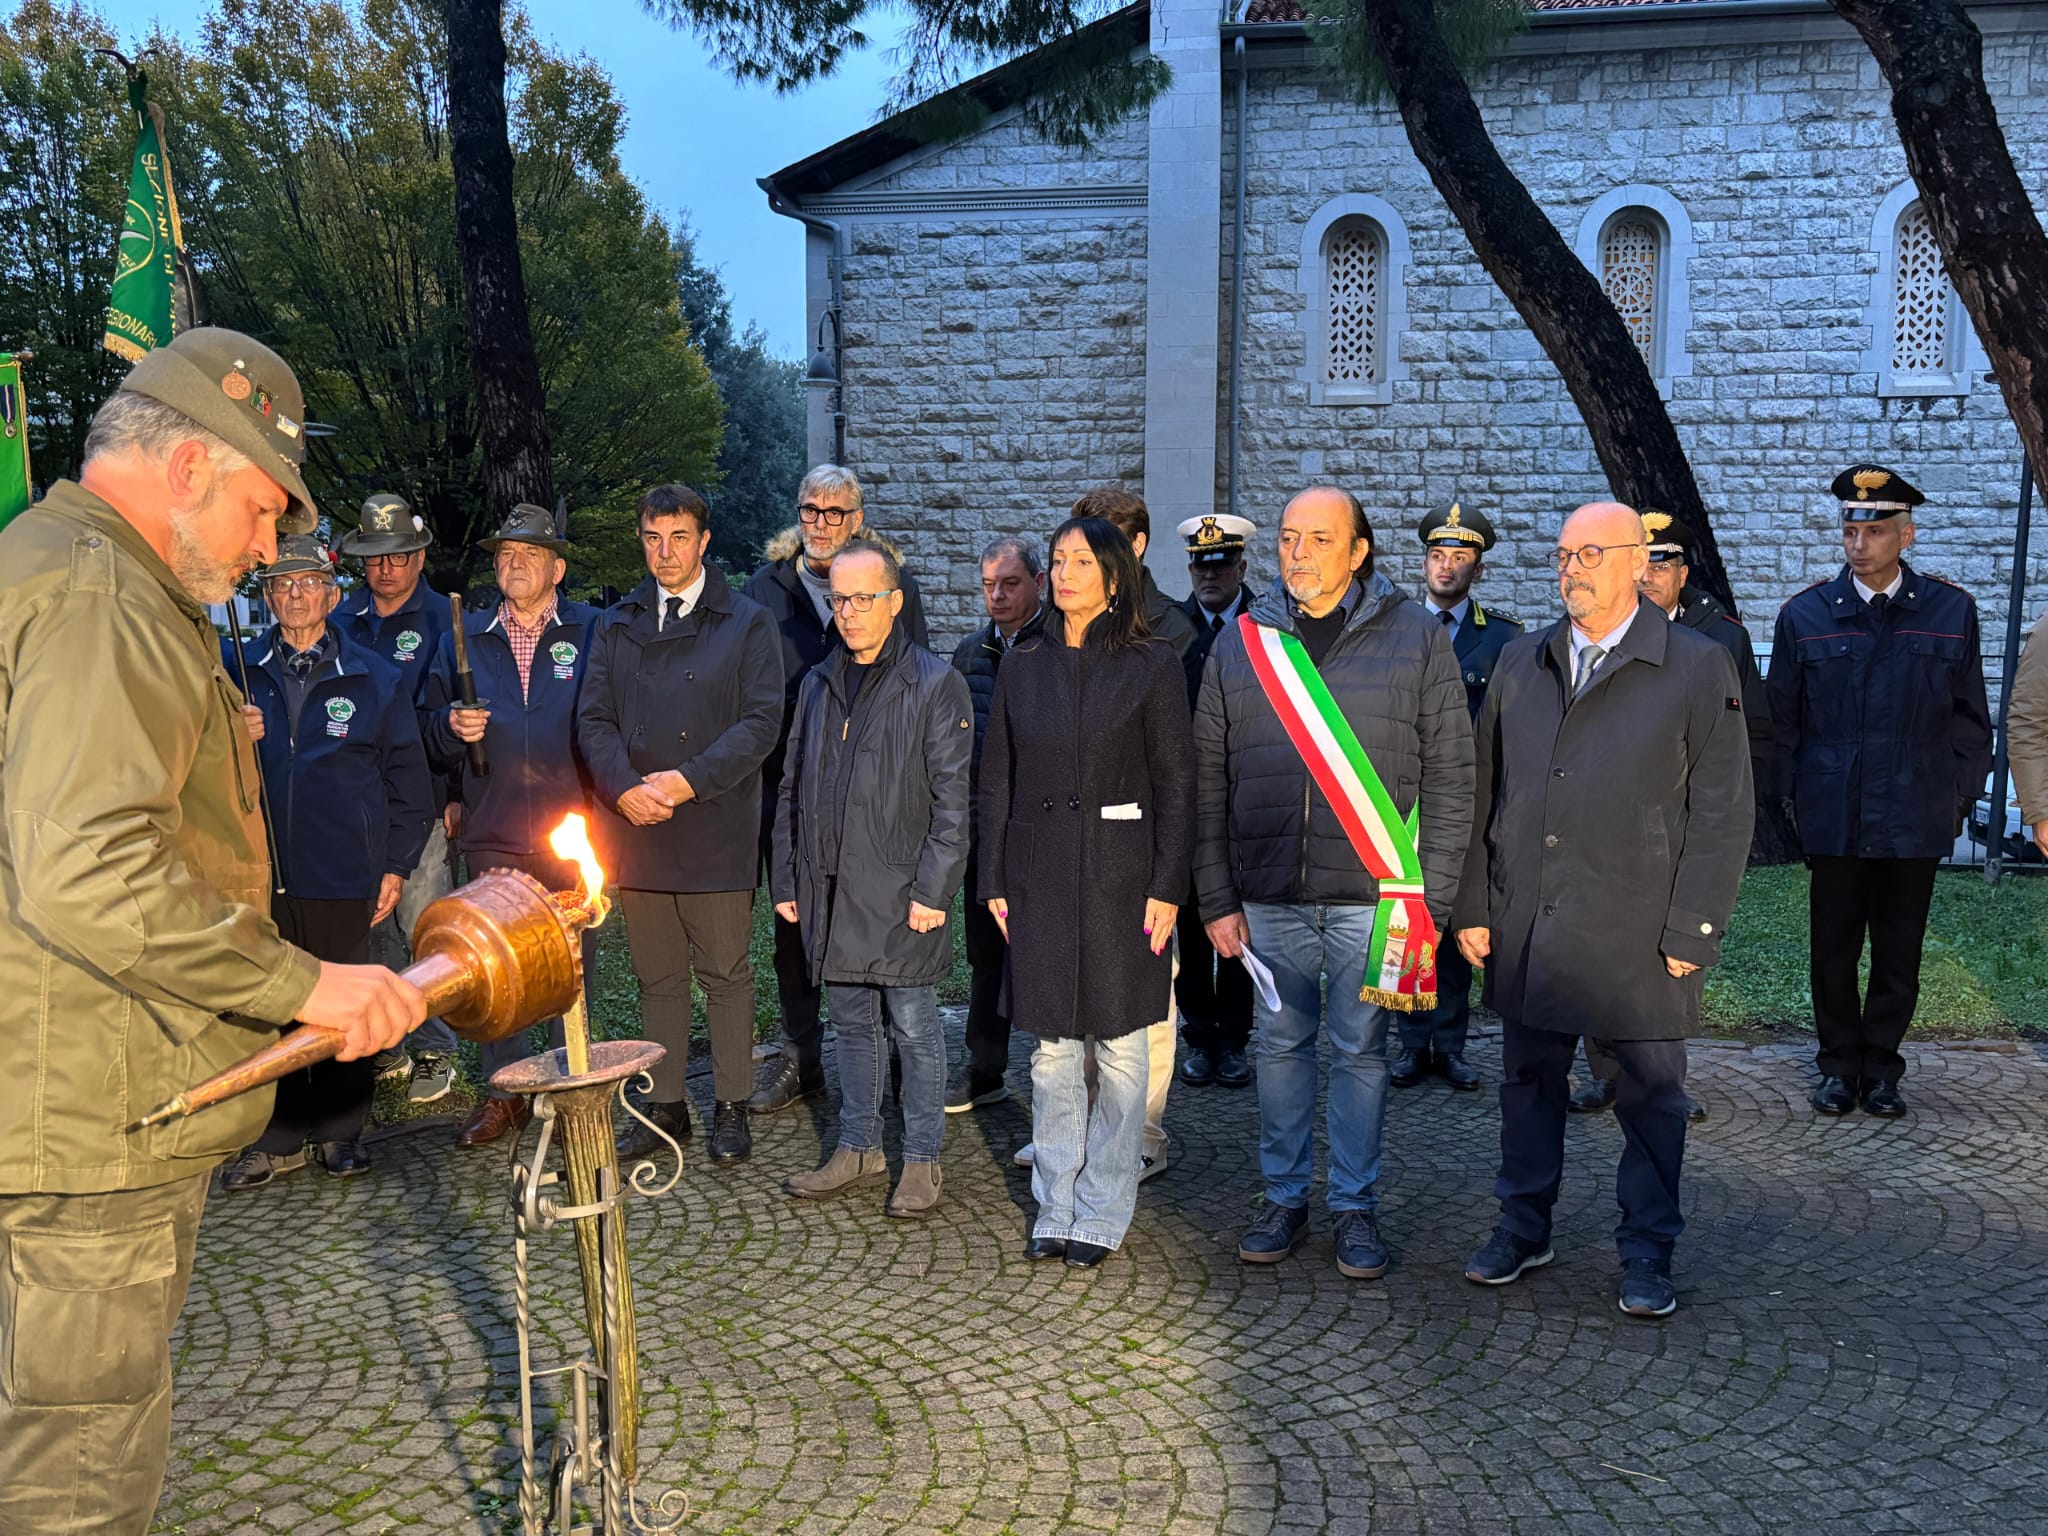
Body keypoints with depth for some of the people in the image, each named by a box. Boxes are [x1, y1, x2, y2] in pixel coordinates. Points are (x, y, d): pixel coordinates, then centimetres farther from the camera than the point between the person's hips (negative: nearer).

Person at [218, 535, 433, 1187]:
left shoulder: (374, 680, 5)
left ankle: (340, 1132, 22)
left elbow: (408, 779, 6)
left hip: (343, 874, -1)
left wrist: (396, 865, 1)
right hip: (258, 871, 1)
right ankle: (277, 1139, 19)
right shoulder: (234, 670, 7)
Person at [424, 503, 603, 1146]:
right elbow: (435, 742, 16)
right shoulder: (463, 639, 13)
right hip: (492, 837, 3)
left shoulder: (593, 634, 4)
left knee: (572, 966, 4)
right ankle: (503, 1091, 20)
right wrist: (452, 726, -6)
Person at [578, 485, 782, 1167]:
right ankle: (665, 1104, 23)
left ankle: (731, 1107, 16)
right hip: (636, 829, 4)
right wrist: (624, 788, -11)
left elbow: (761, 720, -6)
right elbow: (593, 720, 7)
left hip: (715, 830, -3)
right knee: (657, 977, 12)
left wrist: (688, 779, -16)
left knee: (726, 975, 4)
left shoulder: (747, 623, 2)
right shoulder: (616, 627, 13)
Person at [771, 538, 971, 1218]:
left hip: (901, 892, -5)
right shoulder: (818, 687, 13)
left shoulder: (937, 685, -5)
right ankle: (858, 1150, 26)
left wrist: (933, 889, -14)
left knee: (912, 1024, 2)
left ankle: (922, 1160, 15)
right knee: (853, 1024, 14)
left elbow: (951, 800, -9)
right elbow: (791, 792, 16)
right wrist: (786, 881, 11)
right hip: (830, 890, 5)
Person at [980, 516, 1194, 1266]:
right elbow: (996, 781, 11)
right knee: (1052, 1047, 8)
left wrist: (1167, 887, -9)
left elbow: (1176, 783, -4)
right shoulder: (1022, 667, 9)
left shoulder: (1152, 665, -2)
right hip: (1039, 875, 3)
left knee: (1119, 1044, 4)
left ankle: (1102, 1212, 16)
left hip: (1120, 873, -3)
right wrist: (994, 880, 6)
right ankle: (1055, 1206, 20)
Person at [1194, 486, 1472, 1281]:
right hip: (1270, 896, 2)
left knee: (1360, 1052, 8)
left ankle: (1356, 1206, 23)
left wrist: (1430, 896, -6)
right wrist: (1218, 899, 2)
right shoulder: (1242, 642, 5)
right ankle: (1284, 1197, 27)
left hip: (1373, 895, -2)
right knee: (1281, 1046, 11)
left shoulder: (1415, 636, -1)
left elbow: (1449, 775, -1)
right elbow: (1210, 783, 6)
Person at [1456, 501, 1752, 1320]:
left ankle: (1647, 1252, 25)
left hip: (1638, 937, -3)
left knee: (1651, 1097, 8)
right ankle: (1523, 1228, 31)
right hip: (1527, 929, 4)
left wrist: (1692, 932, -10)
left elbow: (1723, 815, -6)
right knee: (1529, 1082, 15)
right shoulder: (1520, 663, 8)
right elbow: (1484, 793, 9)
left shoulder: (1699, 669, -4)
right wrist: (1474, 907, 5)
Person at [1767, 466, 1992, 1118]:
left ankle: (1881, 1067, 25)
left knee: (1899, 954, 10)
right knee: (1833, 951, 8)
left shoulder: (1951, 611, 2)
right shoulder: (1804, 615, 2)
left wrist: (1960, 797, 3)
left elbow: (1969, 717, 7)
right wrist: (1792, 797, 3)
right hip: (1833, 817, 0)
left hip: (1915, 820, 0)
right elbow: (1782, 718, 6)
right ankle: (1839, 1065, 24)